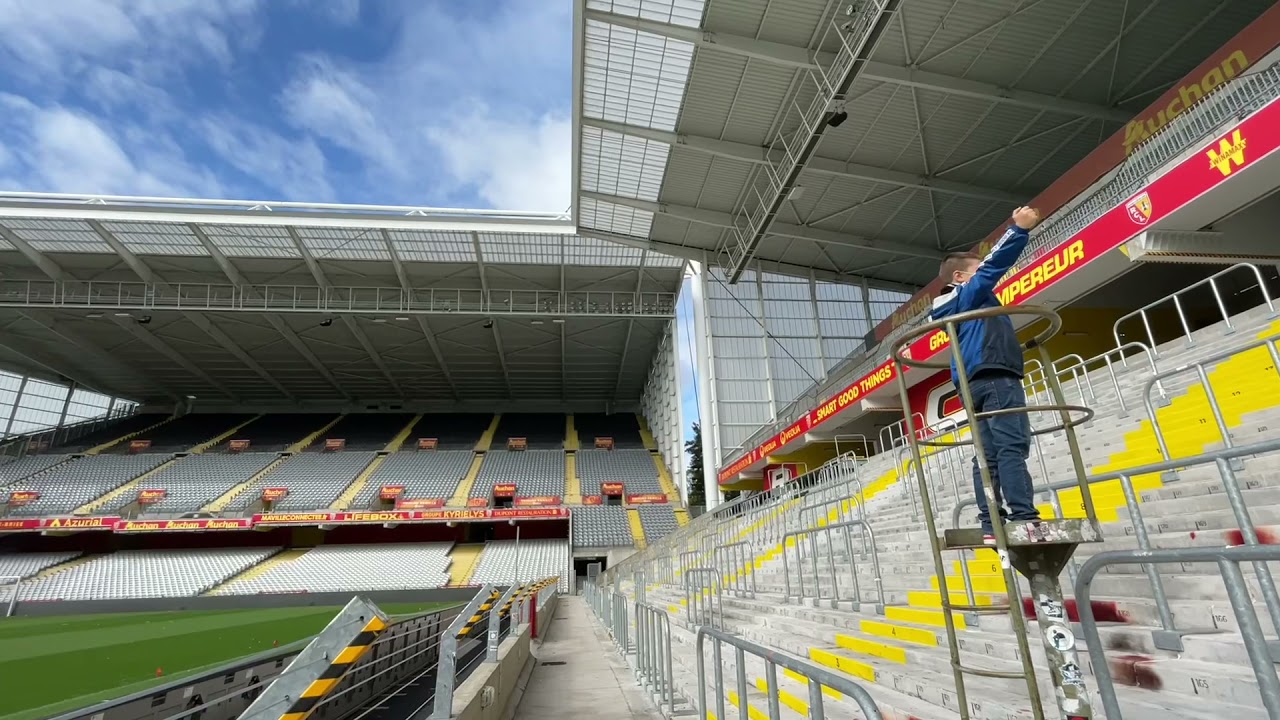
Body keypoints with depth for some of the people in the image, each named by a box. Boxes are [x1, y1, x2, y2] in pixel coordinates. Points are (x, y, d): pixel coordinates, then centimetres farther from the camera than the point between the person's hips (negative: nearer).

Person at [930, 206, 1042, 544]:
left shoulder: (956, 306, 28)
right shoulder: (968, 293, 5)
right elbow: (993, 264, -5)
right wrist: (1019, 229, -7)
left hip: (975, 383, 9)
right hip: (995, 376, -9)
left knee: (988, 454, 1)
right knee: (1012, 447, -17)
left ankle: (990, 526, -3)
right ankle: (1025, 520, -24)